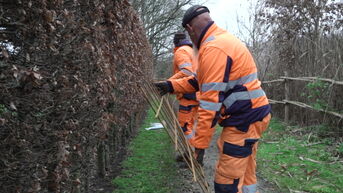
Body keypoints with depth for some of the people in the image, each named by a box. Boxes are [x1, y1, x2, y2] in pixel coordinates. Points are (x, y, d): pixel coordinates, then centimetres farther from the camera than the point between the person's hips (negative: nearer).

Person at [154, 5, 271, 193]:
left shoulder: (213, 48, -20)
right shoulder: (223, 38, 14)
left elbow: (211, 101, -23)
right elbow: (203, 79, 22)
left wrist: (199, 144, -18)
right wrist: (172, 85, 15)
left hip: (243, 120, -10)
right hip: (250, 115, 10)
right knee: (245, 175, 20)